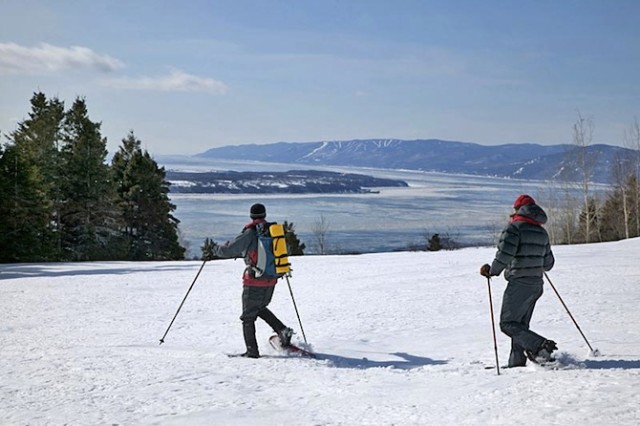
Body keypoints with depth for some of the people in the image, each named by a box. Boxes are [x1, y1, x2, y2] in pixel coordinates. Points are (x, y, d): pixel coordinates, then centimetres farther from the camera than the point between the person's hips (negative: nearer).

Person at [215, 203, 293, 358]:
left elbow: (229, 250, -7)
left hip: (254, 281, -6)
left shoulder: (250, 233, -12)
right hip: (271, 280, 6)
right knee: (260, 309, 27)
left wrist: (218, 250, 15)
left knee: (248, 316, 6)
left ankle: (252, 351, 4)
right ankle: (283, 330, 10)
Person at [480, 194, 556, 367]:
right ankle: (517, 360, 14)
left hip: (519, 284, -8)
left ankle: (539, 346, -19)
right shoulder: (542, 232, 15)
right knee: (521, 324, 16)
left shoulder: (514, 227, -8)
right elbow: (548, 263, 18)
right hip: (536, 284, 8)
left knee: (508, 323, -5)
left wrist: (492, 270, -7)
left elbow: (505, 254, -21)